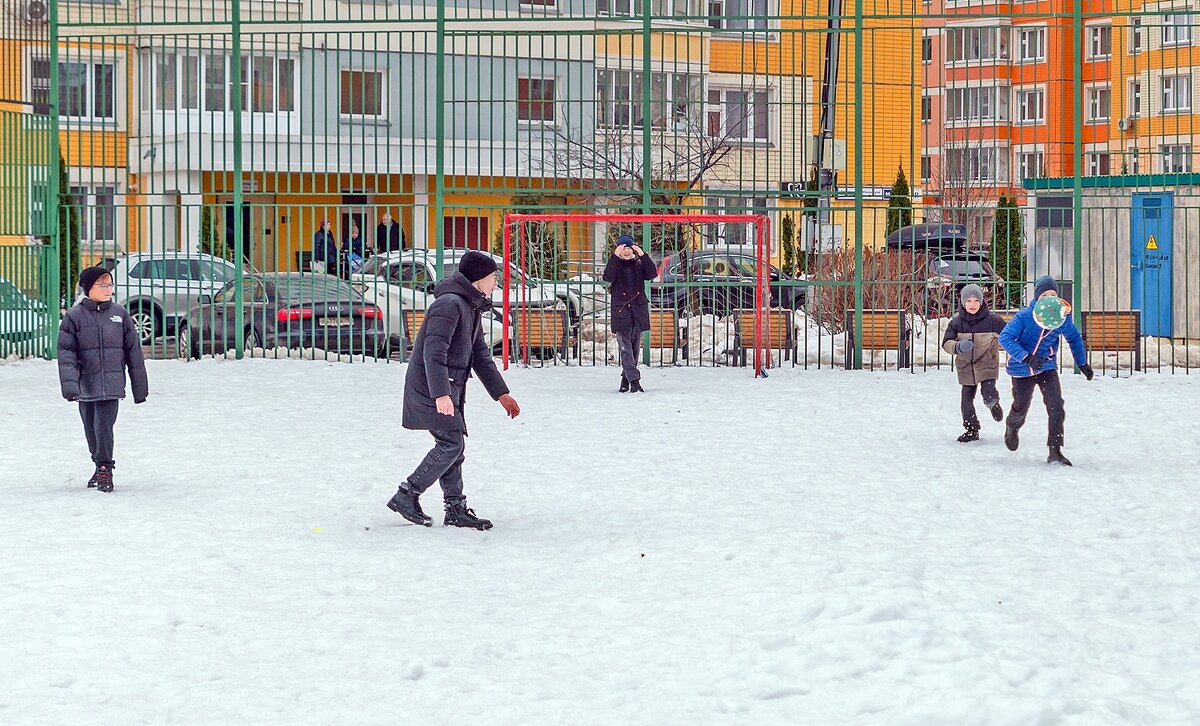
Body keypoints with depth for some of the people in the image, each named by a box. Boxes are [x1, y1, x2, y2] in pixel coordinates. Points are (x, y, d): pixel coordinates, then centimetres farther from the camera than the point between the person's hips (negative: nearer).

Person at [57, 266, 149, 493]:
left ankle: (105, 468, -1)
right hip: (86, 384, 1)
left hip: (112, 384, -1)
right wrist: (69, 384, -19)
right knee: (91, 429, 10)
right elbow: (66, 353, -5)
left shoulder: (120, 315, 4)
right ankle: (100, 466, 28)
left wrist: (140, 387, 9)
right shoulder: (74, 317, -1)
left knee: (104, 426, -12)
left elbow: (133, 351, 8)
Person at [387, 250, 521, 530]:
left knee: (453, 446, 9)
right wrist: (440, 394, -35)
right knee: (451, 444, -12)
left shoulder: (472, 308, 16)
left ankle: (456, 509, 13)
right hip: (432, 390, -10)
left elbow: (481, 356, 23)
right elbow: (434, 352, -27)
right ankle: (407, 496, -5)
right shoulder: (450, 305, -18)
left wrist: (501, 394, 19)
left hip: (450, 389, 10)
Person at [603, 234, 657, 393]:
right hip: (621, 311, -3)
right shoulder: (615, 265, 2)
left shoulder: (638, 265, 8)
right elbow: (608, 277, -19)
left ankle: (626, 379, 22)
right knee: (625, 347, -12)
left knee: (635, 346, 9)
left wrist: (643, 255, -16)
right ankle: (634, 380, -17)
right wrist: (615, 256, -24)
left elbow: (652, 274, -9)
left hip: (638, 311, 3)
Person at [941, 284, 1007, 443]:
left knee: (989, 396, -15)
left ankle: (994, 404, 23)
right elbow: (946, 343, -8)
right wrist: (957, 347, -28)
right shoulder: (957, 322, -6)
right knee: (967, 398, 2)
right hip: (966, 366, 2)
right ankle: (971, 429, 19)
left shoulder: (992, 320, -10)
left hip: (987, 364, -2)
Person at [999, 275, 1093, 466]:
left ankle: (1055, 452, -11)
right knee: (1020, 408, 14)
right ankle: (1012, 428, 51)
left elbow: (1074, 338, 10)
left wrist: (1083, 363, 17)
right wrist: (1026, 358, -36)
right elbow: (1005, 337, -26)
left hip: (1047, 367, 2)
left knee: (1056, 406, -16)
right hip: (1022, 369, -2)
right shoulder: (1025, 315, -21)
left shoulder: (1062, 317, -9)